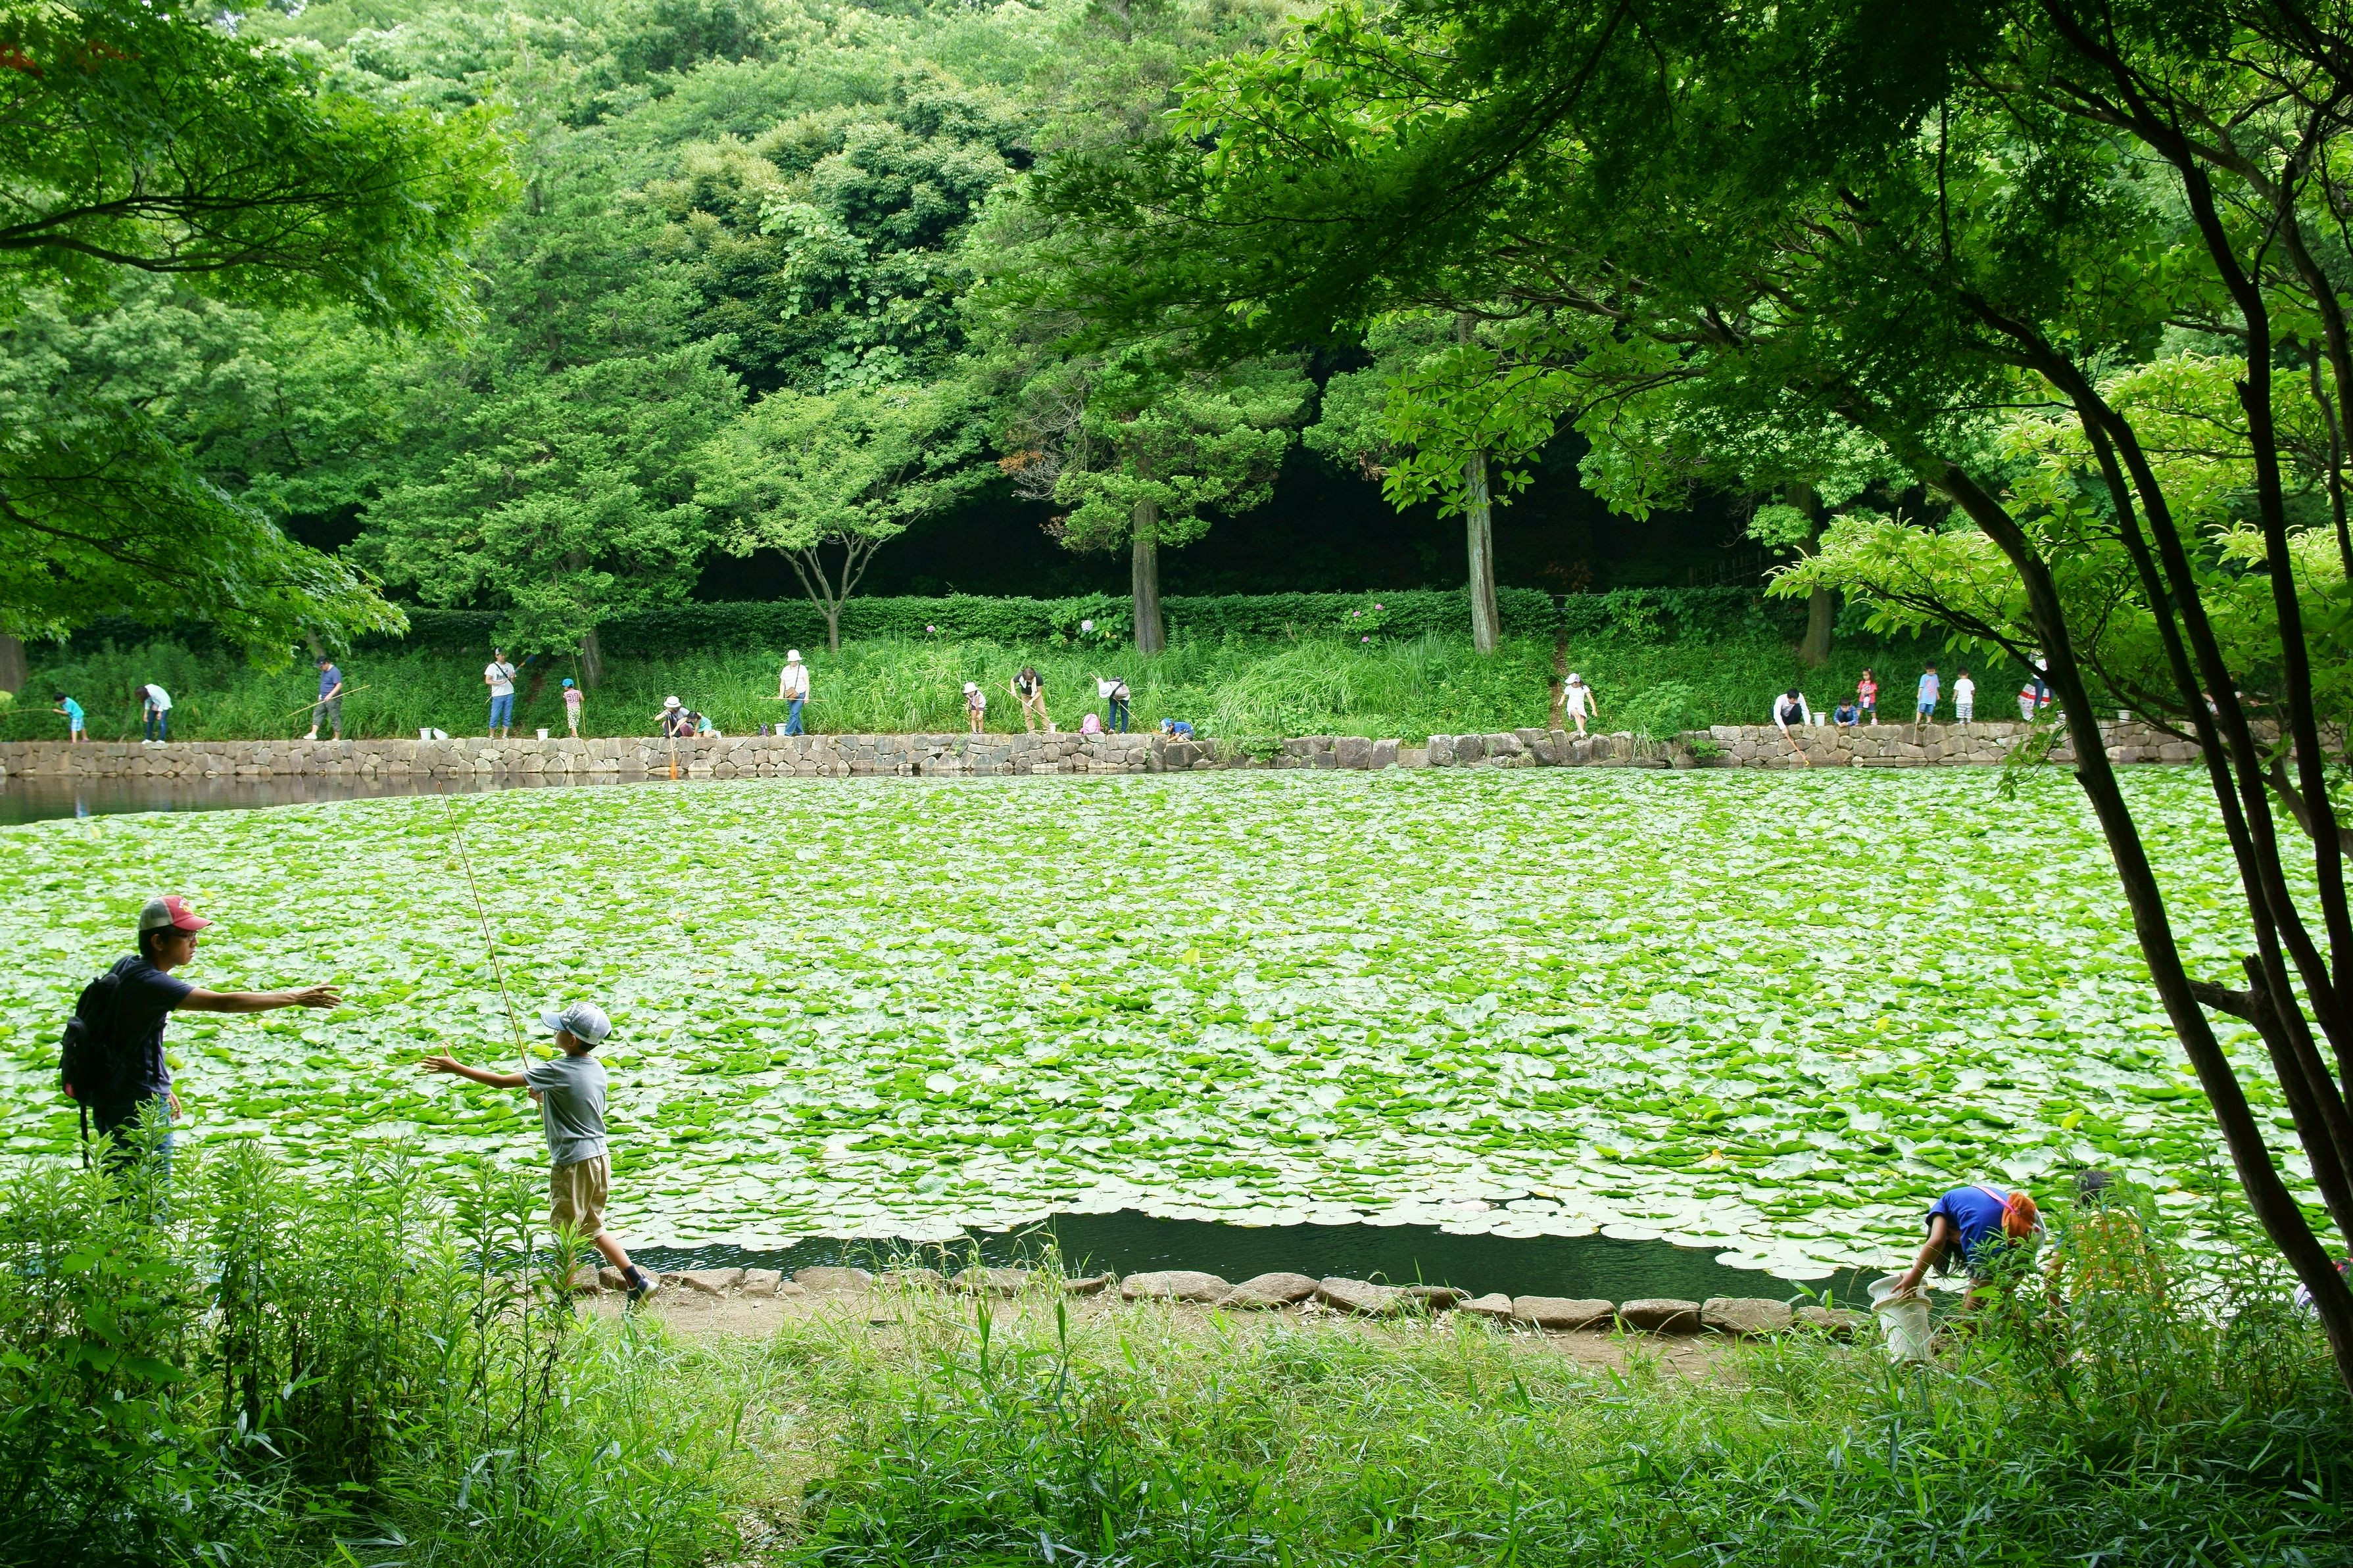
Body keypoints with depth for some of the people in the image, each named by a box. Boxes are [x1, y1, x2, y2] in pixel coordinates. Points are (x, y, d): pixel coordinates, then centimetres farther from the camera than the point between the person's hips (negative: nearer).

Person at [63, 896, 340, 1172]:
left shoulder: (128, 967, 7)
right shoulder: (148, 982, -22)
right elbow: (223, 1003, -28)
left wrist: (161, 1089, 23)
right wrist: (296, 998, -25)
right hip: (139, 1109, -10)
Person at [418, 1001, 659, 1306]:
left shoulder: (558, 1071, -18)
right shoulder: (596, 1068, 5)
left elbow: (502, 1081, -16)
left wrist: (456, 1069, -8)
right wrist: (546, 1097, 20)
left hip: (573, 1163, -8)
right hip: (599, 1156, 8)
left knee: (565, 1235, 4)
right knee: (592, 1228, 20)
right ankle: (639, 1280, 15)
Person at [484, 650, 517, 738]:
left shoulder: (510, 666, 11)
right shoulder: (492, 667, 0)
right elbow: (487, 681, -6)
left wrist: (513, 678, -10)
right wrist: (500, 683, -18)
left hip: (509, 694, 3)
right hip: (497, 695, -3)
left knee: (508, 717, 2)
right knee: (495, 716, -4)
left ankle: (504, 735, 8)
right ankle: (492, 735, 9)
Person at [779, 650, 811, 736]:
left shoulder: (802, 669, -2)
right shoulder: (785, 670, 10)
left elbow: (807, 683, -1)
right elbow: (782, 684, 14)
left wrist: (807, 696, -8)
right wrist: (781, 695, -1)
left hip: (800, 695, -5)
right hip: (789, 696, 5)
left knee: (794, 713, -14)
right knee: (795, 714, 9)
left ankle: (788, 733, -18)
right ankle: (799, 732, 19)